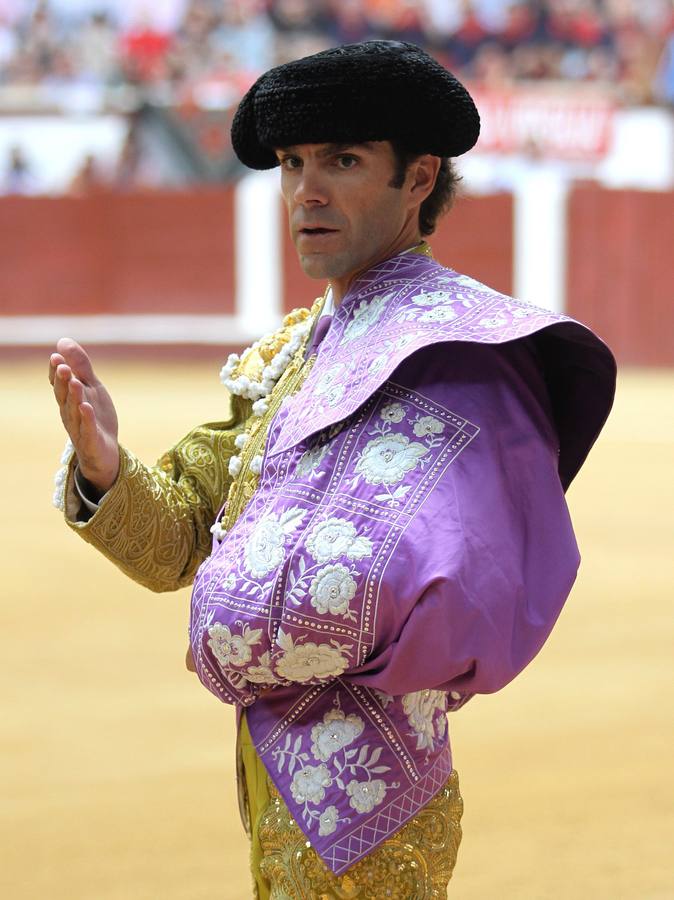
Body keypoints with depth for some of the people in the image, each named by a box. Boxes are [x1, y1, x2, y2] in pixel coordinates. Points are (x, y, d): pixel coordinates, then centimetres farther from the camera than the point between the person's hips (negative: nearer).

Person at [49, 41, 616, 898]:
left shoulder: (443, 353, -19)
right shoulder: (290, 353, 11)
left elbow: (371, 587, -31)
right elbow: (175, 542, 12)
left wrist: (232, 638, -11)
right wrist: (103, 465, -10)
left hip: (353, 815, -8)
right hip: (281, 791, 8)